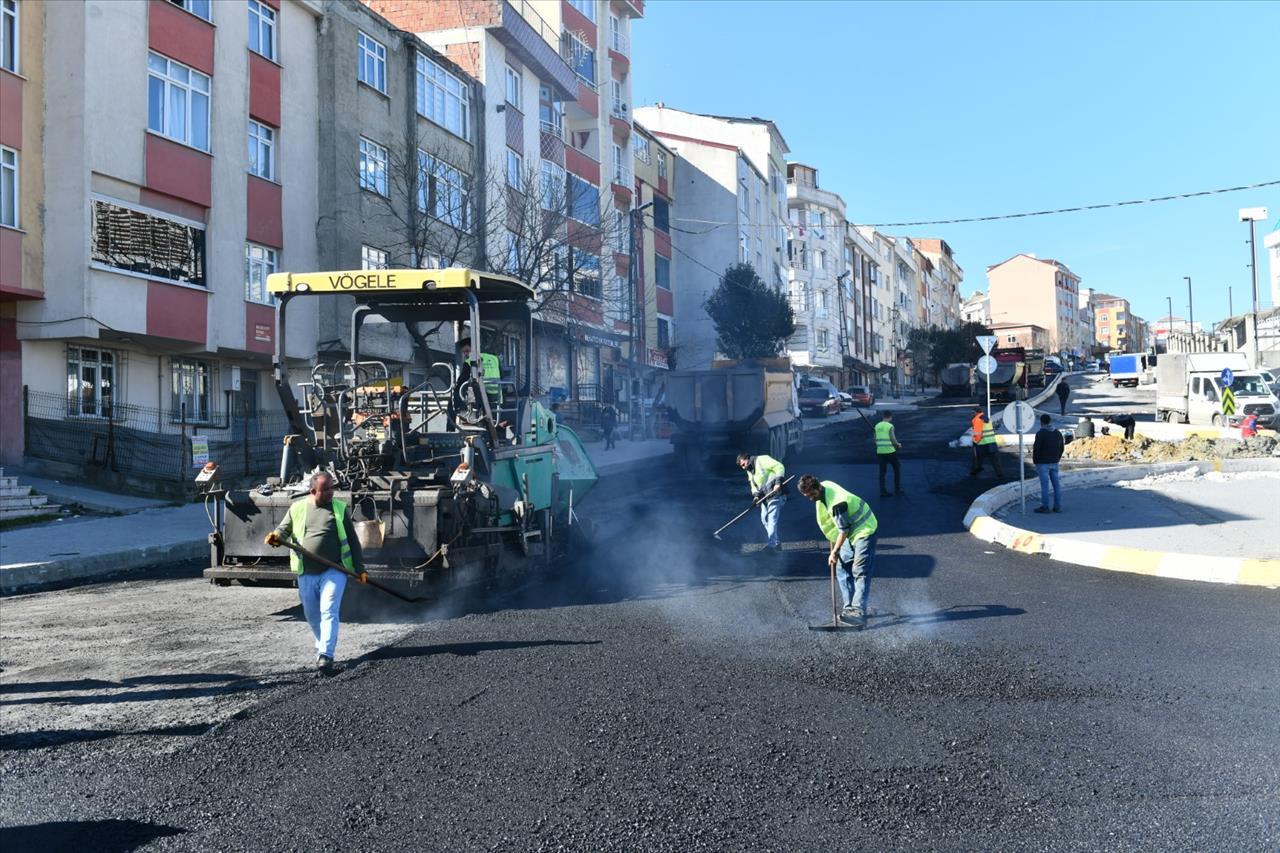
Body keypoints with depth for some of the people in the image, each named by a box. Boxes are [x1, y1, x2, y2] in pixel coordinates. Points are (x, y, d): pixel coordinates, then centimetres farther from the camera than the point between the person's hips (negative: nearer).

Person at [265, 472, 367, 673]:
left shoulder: (340, 508, 5)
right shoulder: (297, 508, 7)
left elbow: (352, 540, 7)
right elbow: (284, 529, 8)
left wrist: (360, 568, 2)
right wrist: (276, 537, -18)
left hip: (334, 571, -2)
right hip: (307, 574, 3)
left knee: (328, 612, -13)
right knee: (312, 615, 13)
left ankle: (325, 655, -16)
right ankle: (323, 645, 36)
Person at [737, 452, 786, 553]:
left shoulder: (762, 460, -10)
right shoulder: (750, 472, 18)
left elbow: (779, 467, -17)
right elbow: (754, 486, 19)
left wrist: (778, 482, -25)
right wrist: (755, 495, -2)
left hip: (775, 493, -10)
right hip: (765, 496, 10)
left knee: (772, 518, -15)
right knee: (764, 519, 10)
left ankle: (771, 545, -19)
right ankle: (776, 544, 18)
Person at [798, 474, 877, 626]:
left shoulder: (837, 503, -33)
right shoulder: (824, 484, -5)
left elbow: (844, 530, -24)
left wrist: (834, 552, -14)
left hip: (864, 530, -10)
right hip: (851, 531, 10)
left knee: (860, 572, -15)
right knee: (842, 568, 7)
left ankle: (859, 613, -20)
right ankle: (849, 607, 10)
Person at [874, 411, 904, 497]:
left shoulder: (877, 426, 8)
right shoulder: (890, 426, -8)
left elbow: (875, 439, 11)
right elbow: (893, 439, -13)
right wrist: (898, 445, 5)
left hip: (880, 451, 5)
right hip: (890, 451, -5)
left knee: (882, 471, 8)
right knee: (897, 469, 11)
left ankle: (883, 491, 4)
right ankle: (897, 489, 11)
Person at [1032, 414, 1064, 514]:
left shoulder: (1040, 434, -14)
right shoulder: (1058, 433, 7)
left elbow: (1036, 449, -15)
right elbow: (1061, 448, 11)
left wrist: (1034, 460, -2)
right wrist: (1057, 459, 19)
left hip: (1043, 463, -6)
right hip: (1054, 463, 6)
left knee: (1044, 484, -4)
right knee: (1056, 484, 8)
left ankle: (1044, 507, -1)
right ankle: (1058, 506, 11)